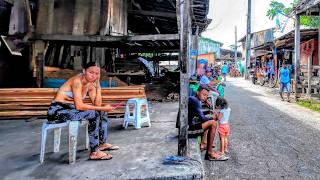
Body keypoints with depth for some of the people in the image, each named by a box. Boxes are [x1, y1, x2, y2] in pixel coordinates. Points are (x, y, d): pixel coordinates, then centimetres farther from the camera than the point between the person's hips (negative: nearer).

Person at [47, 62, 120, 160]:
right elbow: (79, 105, -28)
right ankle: (94, 152, -21)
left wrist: (98, 85, -9)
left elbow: (97, 105, -4)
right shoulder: (77, 81, -19)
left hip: (70, 109, 9)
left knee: (102, 112, 8)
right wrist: (103, 108, -24)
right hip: (57, 111, -9)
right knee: (93, 114, -26)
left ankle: (102, 143, 16)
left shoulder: (90, 84, 4)